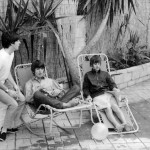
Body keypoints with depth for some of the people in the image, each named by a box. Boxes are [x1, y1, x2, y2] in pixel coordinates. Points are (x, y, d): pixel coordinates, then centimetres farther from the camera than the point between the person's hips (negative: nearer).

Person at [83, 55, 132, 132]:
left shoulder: (105, 74, 22)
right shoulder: (88, 75, 16)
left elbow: (111, 83, 12)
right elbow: (85, 88, 16)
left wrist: (114, 88, -12)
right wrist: (88, 96, -3)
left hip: (107, 93, 3)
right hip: (97, 96, -3)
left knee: (115, 106, -25)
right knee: (107, 108, -29)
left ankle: (125, 123, -35)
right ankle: (117, 125, -44)